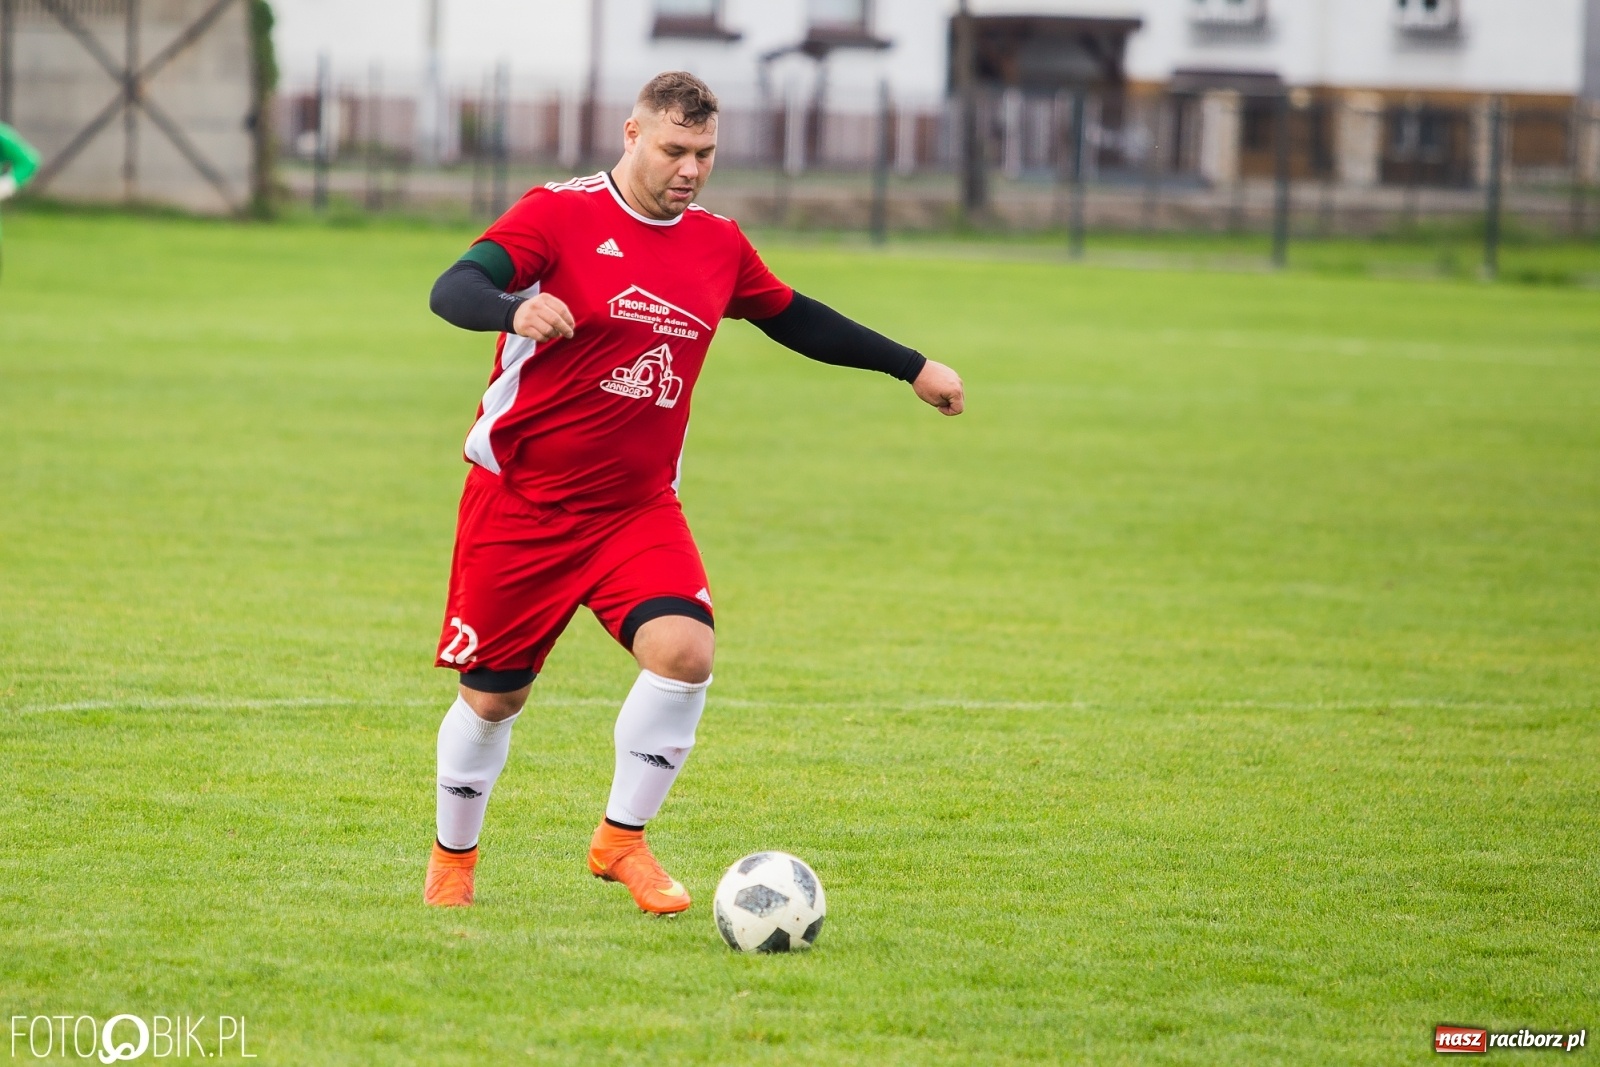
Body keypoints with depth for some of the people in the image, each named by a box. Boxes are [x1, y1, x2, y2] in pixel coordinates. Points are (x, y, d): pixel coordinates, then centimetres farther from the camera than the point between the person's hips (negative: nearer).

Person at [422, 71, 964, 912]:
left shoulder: (719, 246, 7)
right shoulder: (561, 214, -10)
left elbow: (793, 317, 24)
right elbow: (452, 290, -22)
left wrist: (911, 368, 25)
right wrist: (515, 309, -44)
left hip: (636, 510, 4)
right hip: (520, 503, -4)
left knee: (685, 650, -22)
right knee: (493, 696, 5)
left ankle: (622, 840, -4)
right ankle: (452, 857, 31)